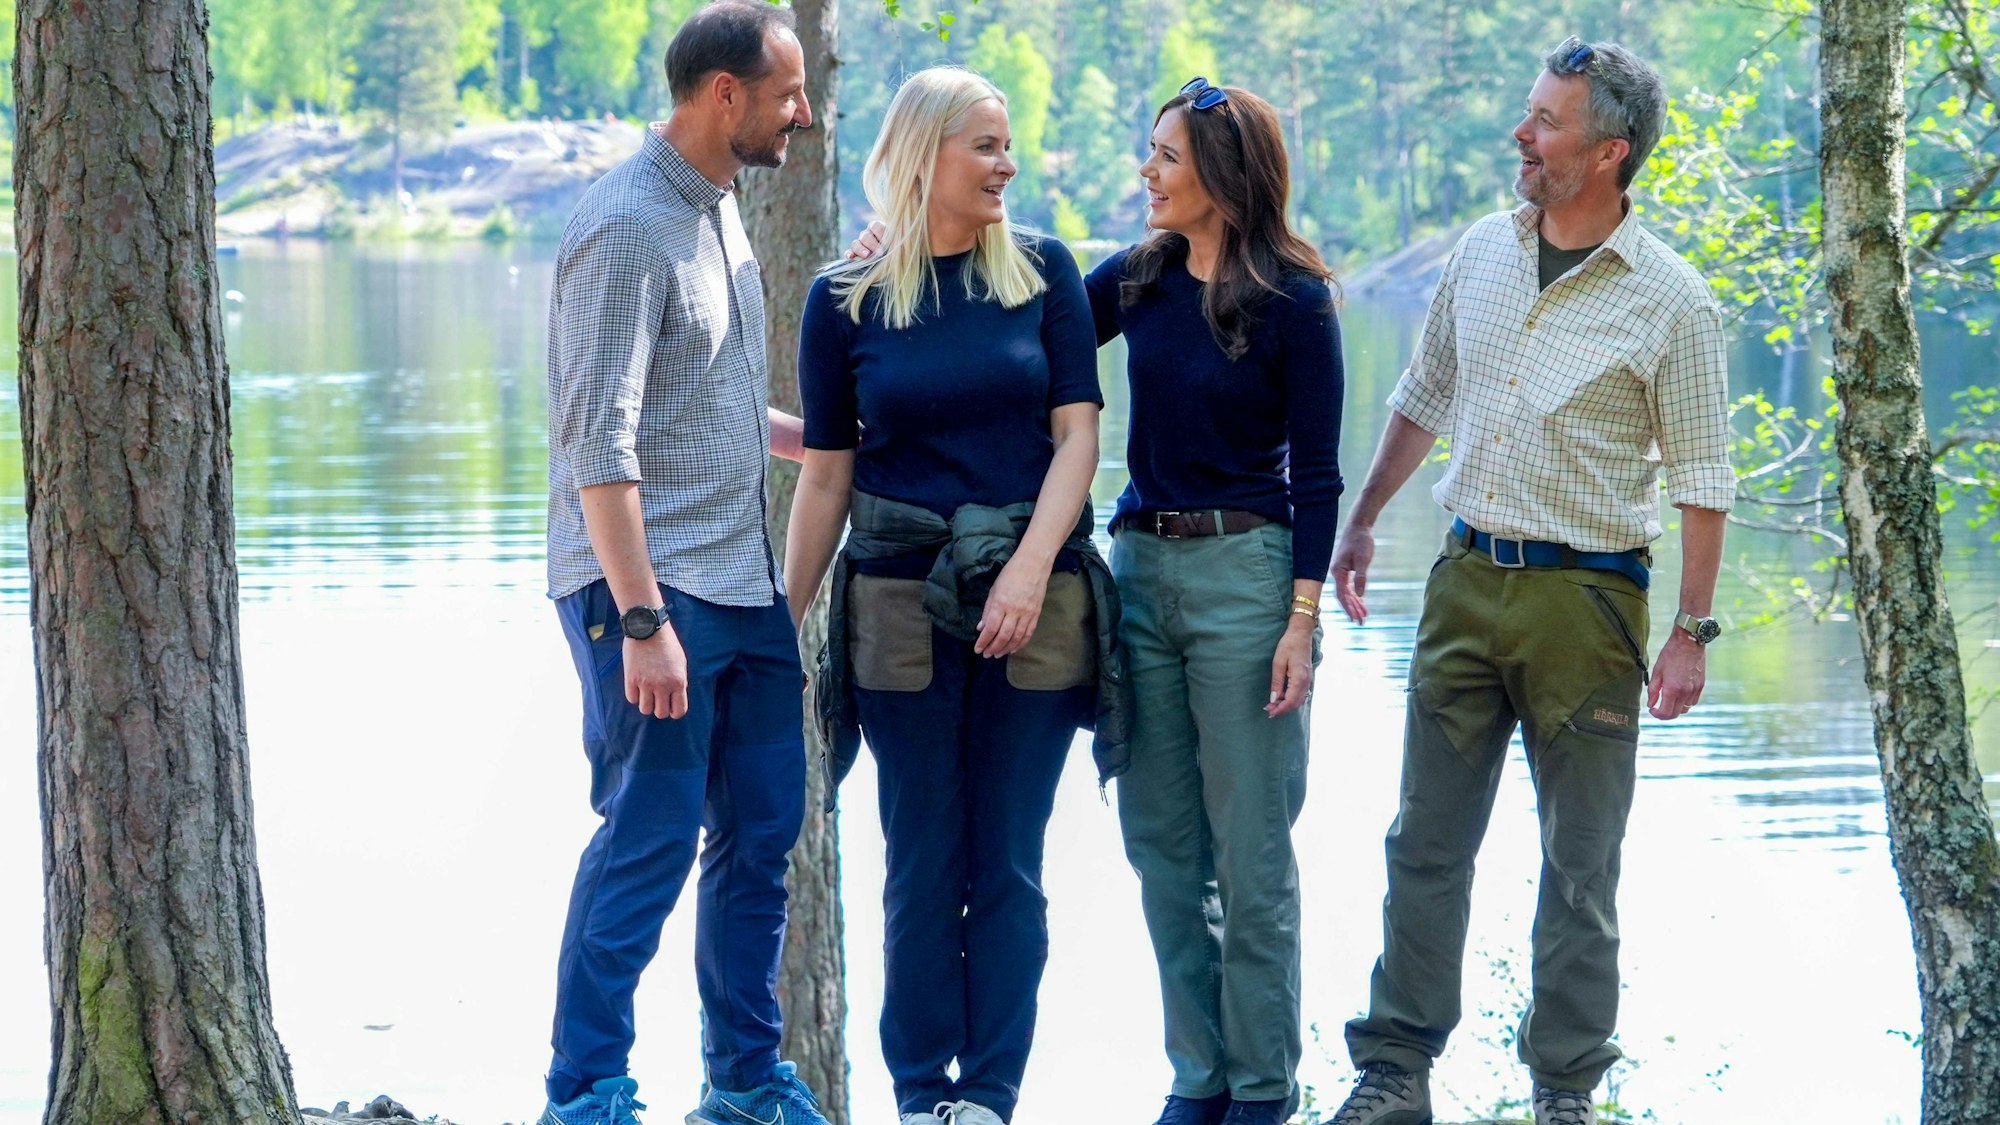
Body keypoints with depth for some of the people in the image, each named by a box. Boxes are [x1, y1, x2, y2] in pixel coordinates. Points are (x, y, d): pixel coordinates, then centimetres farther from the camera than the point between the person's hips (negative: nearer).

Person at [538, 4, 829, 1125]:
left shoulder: (721, 209, 14)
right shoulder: (629, 227, -15)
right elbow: (604, 443, -20)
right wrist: (642, 620, -24)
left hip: (748, 585, 9)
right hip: (649, 583, -9)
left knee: (763, 830, 11)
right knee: (650, 841, -7)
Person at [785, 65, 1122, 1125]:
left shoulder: (1041, 271, 4)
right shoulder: (845, 298, 3)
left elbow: (1076, 432, -1)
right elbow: (826, 476, 6)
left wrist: (1029, 570, -14)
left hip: (1034, 598, 0)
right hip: (903, 598, 0)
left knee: (1009, 864, 3)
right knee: (922, 866, 4)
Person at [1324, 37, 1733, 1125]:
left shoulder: (1668, 300, -9)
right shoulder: (1482, 253, 5)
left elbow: (1702, 481, -7)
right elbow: (1422, 399, 18)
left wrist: (1691, 632, -10)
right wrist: (1361, 521, 17)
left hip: (1586, 597, -4)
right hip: (1467, 583, 4)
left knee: (1580, 869, 4)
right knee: (1426, 842, 6)